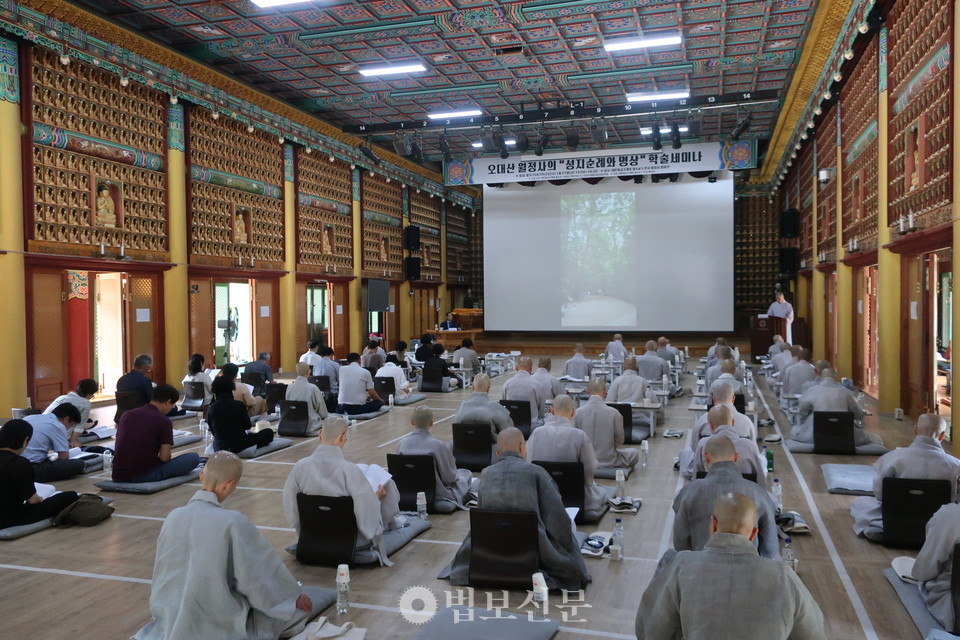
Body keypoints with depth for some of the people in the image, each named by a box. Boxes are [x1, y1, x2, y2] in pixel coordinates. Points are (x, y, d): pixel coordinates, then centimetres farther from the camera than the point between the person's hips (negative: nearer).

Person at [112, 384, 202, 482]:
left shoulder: (127, 414, 9)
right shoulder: (164, 421, -8)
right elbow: (164, 457, -11)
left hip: (118, 477, 6)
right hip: (144, 476, -6)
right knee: (193, 458, -2)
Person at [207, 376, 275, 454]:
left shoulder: (211, 409, -4)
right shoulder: (238, 405, -15)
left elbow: (213, 431, 4)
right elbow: (247, 425, -3)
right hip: (239, 445, -5)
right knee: (268, 433, 10)